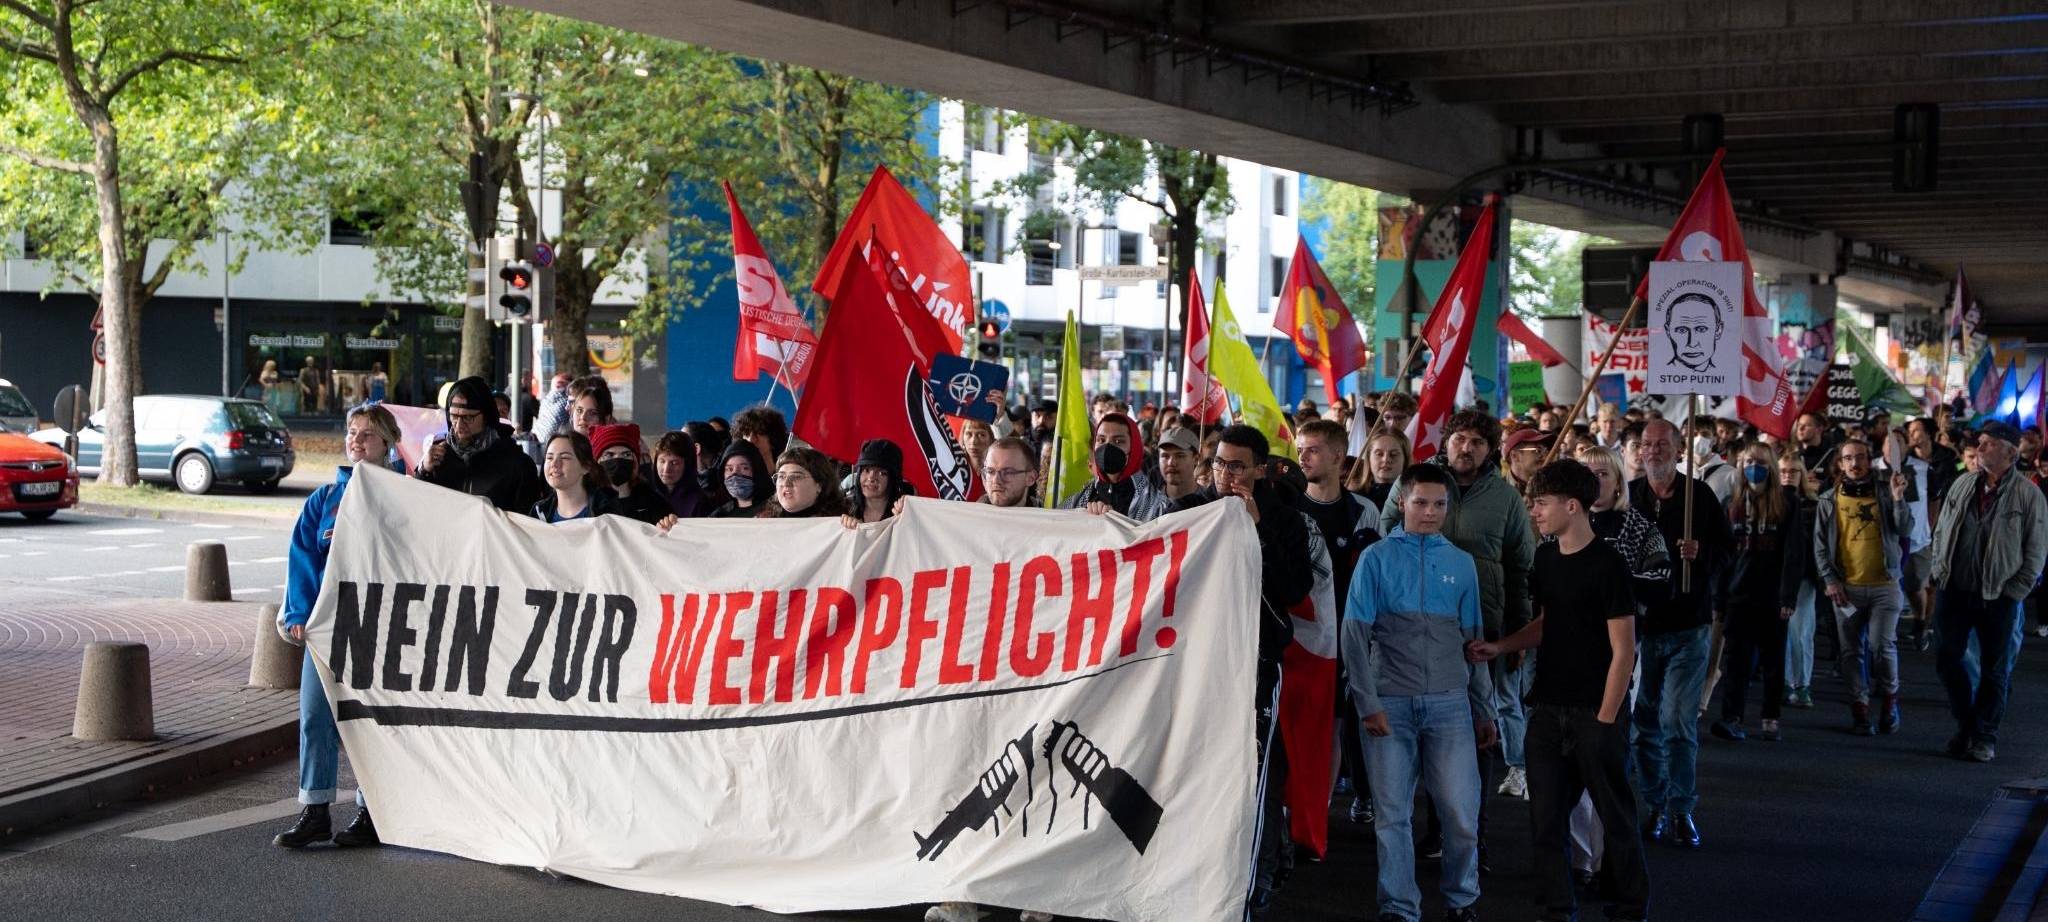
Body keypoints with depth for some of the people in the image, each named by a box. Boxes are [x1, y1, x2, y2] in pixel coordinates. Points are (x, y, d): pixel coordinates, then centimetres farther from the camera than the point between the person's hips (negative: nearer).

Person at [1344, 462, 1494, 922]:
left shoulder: (1461, 563, 10)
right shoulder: (1377, 558, 2)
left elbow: (1473, 639, 14)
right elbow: (1355, 634, -2)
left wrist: (1484, 709, 12)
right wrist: (1367, 703, -9)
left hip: (1449, 703, 2)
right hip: (1391, 703, -2)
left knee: (1462, 814, -1)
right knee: (1392, 814, 2)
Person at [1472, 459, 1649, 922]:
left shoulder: (1607, 565, -12)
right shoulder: (1546, 558, 8)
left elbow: (1623, 650, -11)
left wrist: (1605, 718, -14)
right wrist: (1498, 647, 5)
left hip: (1596, 711, -6)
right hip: (1548, 708, 6)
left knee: (1614, 814, 3)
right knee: (1546, 814, 5)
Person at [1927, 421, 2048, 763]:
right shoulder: (1963, 485, 7)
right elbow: (1942, 531, 16)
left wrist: (2014, 591, -8)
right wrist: (1939, 570, 7)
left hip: (1998, 597, -4)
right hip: (1954, 591, 4)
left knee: (1994, 669, 5)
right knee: (1947, 660, 6)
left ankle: (1985, 736, 16)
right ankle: (1966, 724, 22)